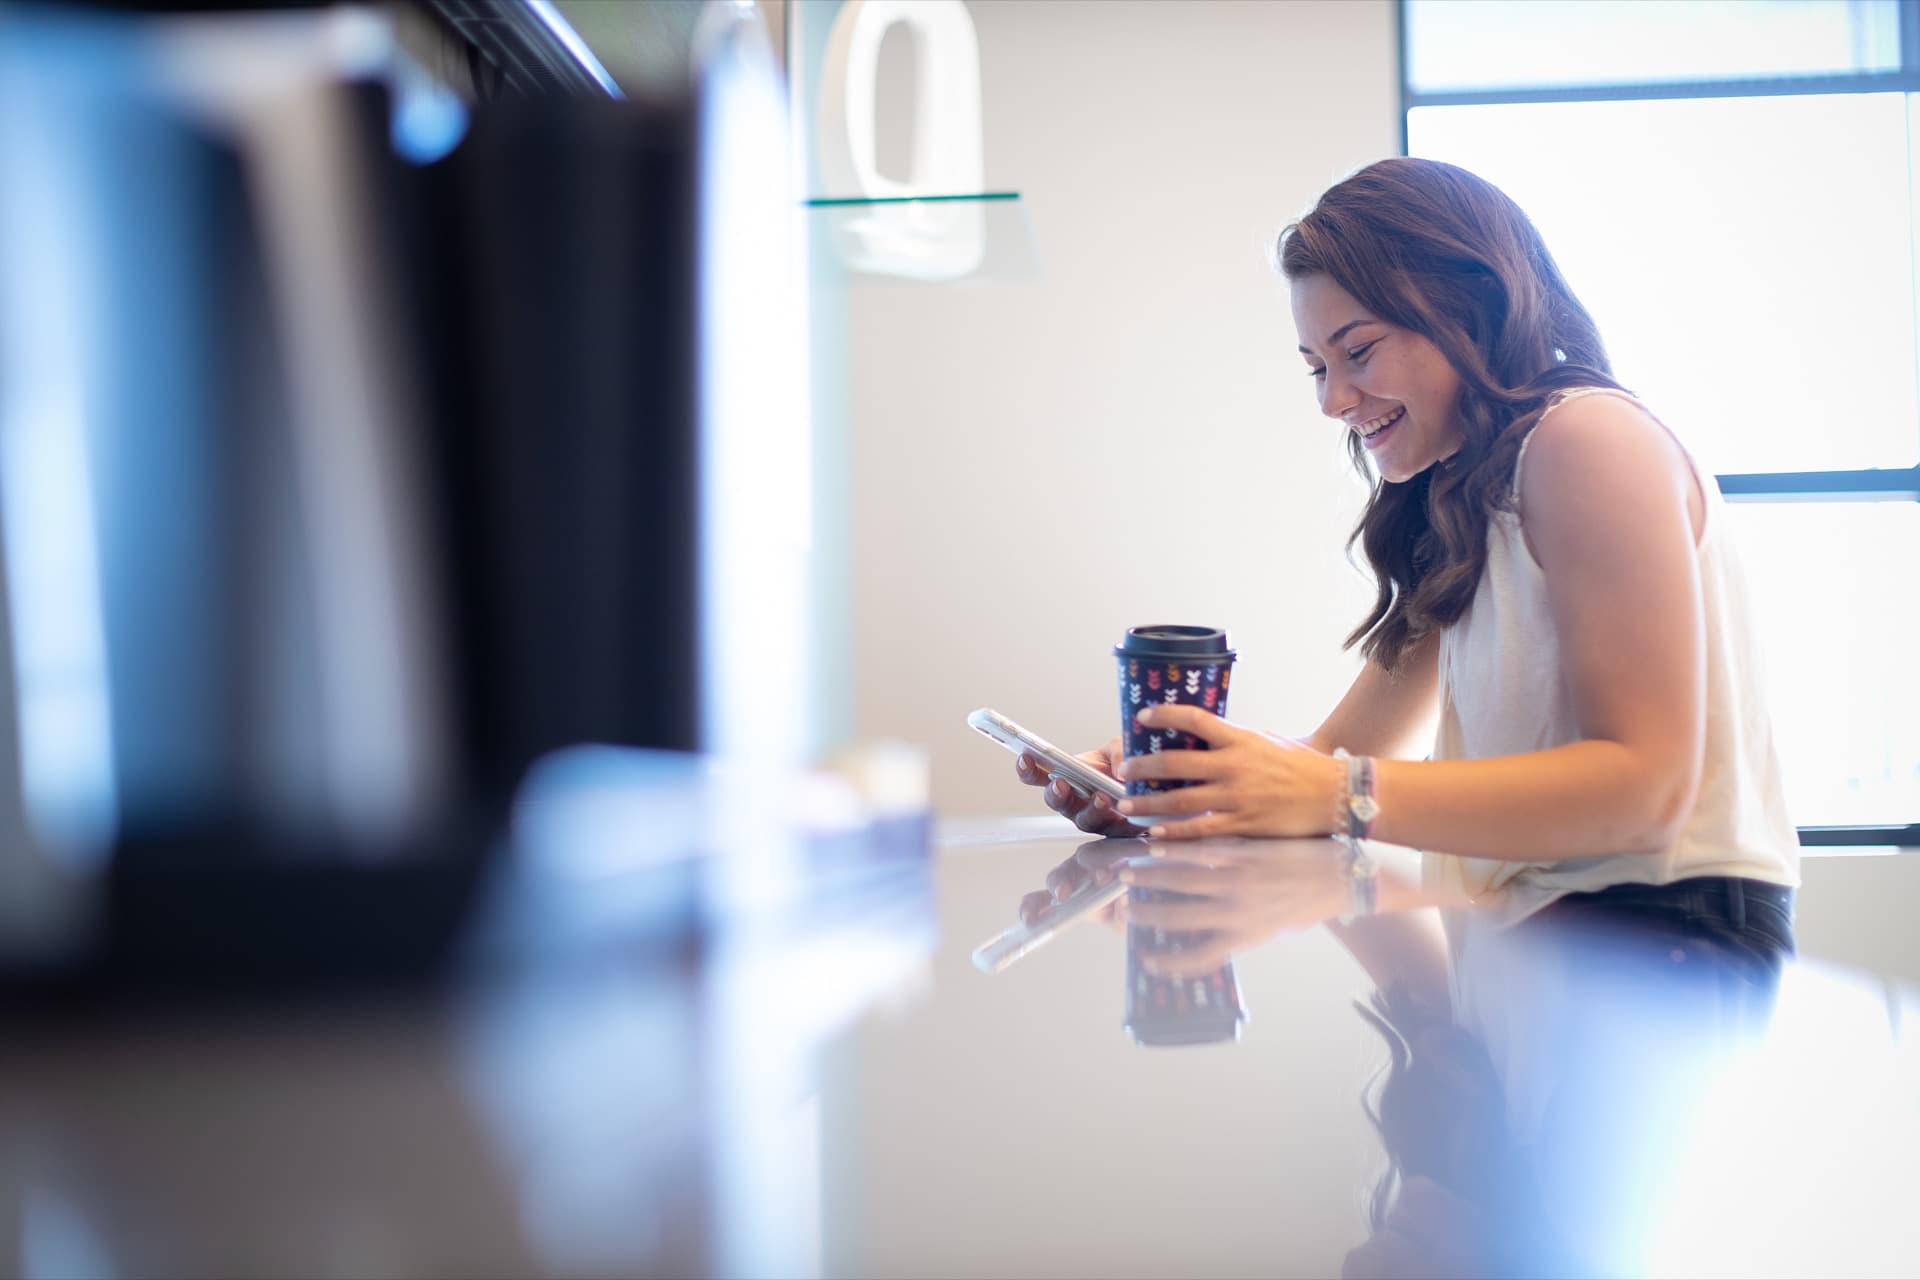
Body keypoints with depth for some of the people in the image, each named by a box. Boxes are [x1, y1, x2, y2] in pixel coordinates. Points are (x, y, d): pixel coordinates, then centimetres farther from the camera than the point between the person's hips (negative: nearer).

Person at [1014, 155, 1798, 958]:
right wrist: (1160, 778, -3)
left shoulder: (1589, 439, -8)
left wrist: (1341, 797, -23)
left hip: (1673, 935, -7)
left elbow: (1646, 784, -17)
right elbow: (1344, 750, 15)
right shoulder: (1455, 503, 20)